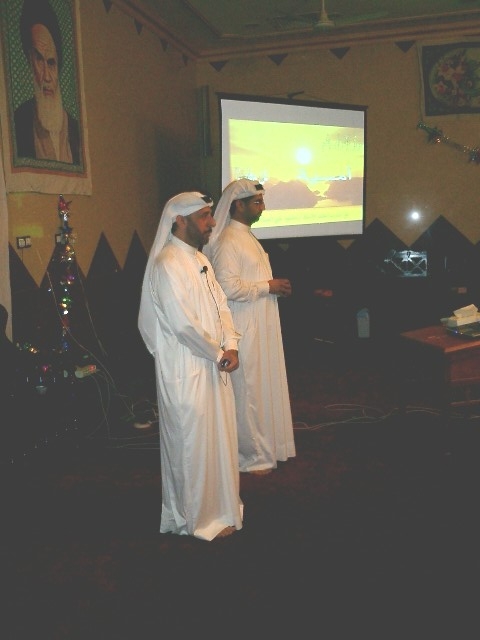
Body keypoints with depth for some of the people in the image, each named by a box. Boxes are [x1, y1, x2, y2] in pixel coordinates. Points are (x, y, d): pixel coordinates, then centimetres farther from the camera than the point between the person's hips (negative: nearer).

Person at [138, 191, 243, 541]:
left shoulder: (200, 259, 12)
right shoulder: (168, 263, -18)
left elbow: (221, 305, 10)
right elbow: (183, 324, -24)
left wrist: (231, 346, -5)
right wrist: (218, 354, -12)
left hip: (212, 366, 9)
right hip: (185, 370, -9)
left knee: (217, 437, 18)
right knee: (194, 442, 4)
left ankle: (218, 504, 35)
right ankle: (199, 518, 21)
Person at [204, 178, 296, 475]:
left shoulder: (248, 236, 14)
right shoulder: (228, 241, -17)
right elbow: (229, 287, -25)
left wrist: (275, 286, 8)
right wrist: (268, 287, -16)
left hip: (262, 327, 9)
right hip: (245, 329, -9)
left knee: (264, 387, 17)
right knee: (248, 391, 2)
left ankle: (266, 445, 31)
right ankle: (252, 455, 16)